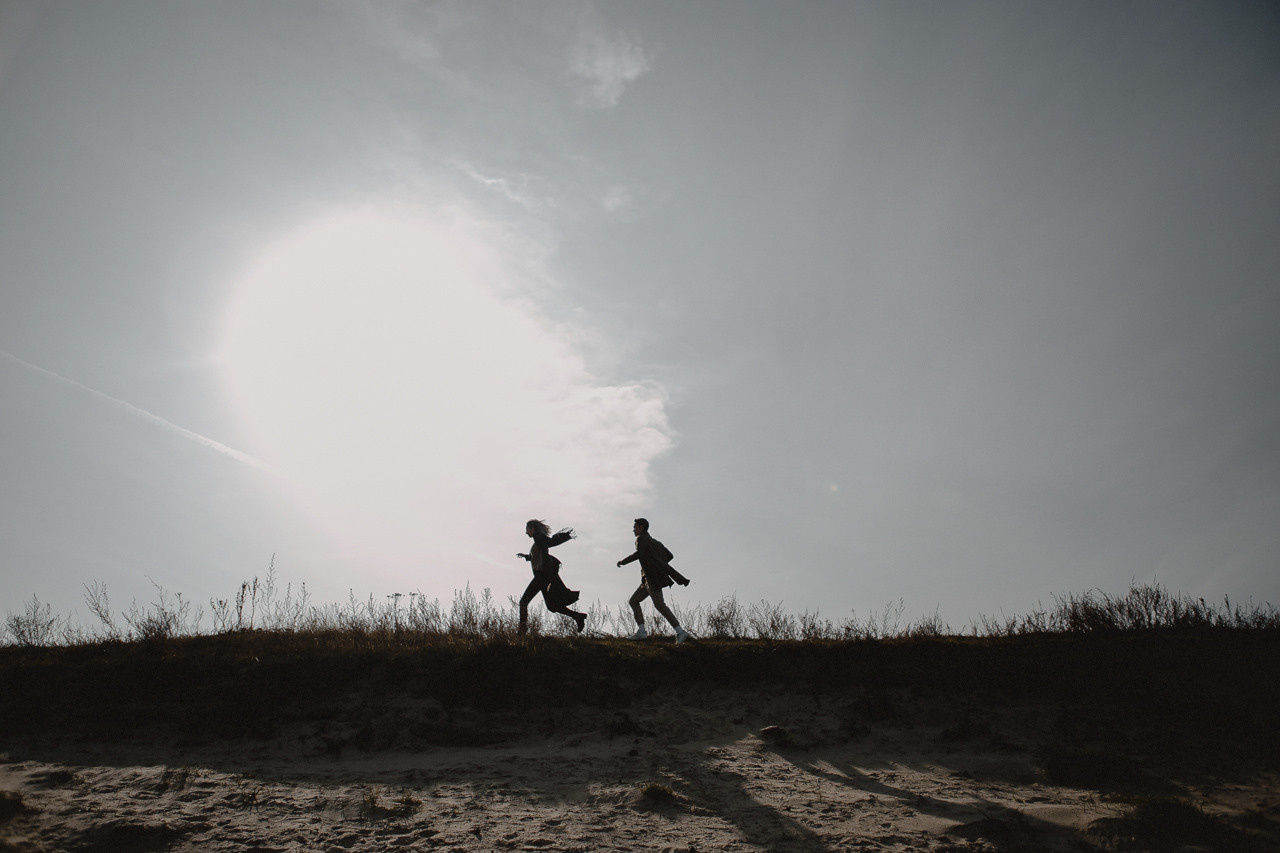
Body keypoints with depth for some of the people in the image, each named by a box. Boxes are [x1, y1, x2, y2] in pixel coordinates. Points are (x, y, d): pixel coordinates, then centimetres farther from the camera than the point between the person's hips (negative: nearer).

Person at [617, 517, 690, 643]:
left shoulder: (641, 539, -3)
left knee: (659, 605, -17)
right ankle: (641, 631, 2)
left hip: (653, 577, -10)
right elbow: (669, 555, 20)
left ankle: (680, 632, -18)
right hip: (648, 580, 10)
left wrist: (623, 561, -13)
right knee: (633, 601, 10)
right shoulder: (654, 541, 23)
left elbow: (639, 553, -23)